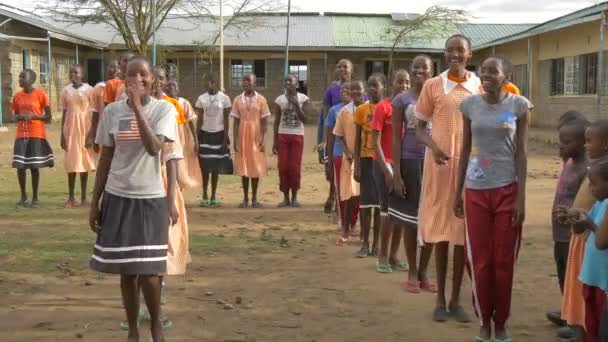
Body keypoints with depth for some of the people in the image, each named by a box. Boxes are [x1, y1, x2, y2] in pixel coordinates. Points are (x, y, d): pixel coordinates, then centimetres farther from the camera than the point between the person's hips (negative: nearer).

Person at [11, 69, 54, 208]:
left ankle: (35, 198, 11)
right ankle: (23, 196, 12)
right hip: (21, 135, 4)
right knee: (20, 166, -2)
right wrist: (19, 117, -8)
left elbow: (48, 117, -2)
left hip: (37, 135, -3)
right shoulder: (17, 96, 6)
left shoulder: (41, 95, -6)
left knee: (34, 166, -1)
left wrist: (33, 115, -18)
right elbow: (15, 115, 16)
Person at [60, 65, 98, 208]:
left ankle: (84, 198, 10)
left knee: (84, 163, 3)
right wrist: (62, 135, 5)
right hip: (70, 132, 3)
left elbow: (95, 114, -6)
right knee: (71, 164, 4)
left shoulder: (89, 90, -5)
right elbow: (64, 114, 10)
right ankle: (71, 197, 10)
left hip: (85, 131, -3)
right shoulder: (66, 91, 6)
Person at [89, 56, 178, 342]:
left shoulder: (164, 109, -6)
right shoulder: (112, 111, 1)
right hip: (118, 198, 3)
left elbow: (154, 148, -22)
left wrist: (137, 107, -22)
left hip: (151, 199, -2)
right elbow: (105, 159, 7)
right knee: (126, 271, 7)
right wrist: (94, 203, 7)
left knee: (149, 273, -6)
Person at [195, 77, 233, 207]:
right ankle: (205, 195, 8)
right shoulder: (201, 98, 3)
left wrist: (225, 138, -7)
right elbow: (199, 119, 5)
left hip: (219, 134, -1)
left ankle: (214, 196, 10)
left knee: (216, 167, 3)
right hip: (205, 134, 1)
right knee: (205, 167, -1)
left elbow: (226, 120, -2)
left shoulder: (224, 98, -3)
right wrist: (196, 138, 0)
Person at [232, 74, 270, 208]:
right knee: (243, 168, 3)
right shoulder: (238, 100, 5)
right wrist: (235, 140, -2)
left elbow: (264, 121, 0)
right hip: (242, 138, 1)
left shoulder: (261, 99, 1)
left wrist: (263, 139, -9)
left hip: (256, 138, -1)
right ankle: (245, 198, 9)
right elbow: (236, 121, 6)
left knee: (256, 167, 2)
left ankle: (254, 198, 10)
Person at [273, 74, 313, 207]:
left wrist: (296, 104, -16)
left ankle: (294, 197, 9)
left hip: (297, 136, -1)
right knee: (283, 167, -1)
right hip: (283, 136, 2)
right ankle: (285, 197, 8)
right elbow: (276, 121, 6)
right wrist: (275, 141, 1)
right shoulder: (279, 100, 4)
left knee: (295, 167, -2)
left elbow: (304, 119, -7)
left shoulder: (303, 99, -1)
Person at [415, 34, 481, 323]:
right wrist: (433, 146, -16)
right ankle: (441, 299, 15)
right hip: (440, 163, -1)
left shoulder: (479, 87, 6)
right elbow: (420, 127, 4)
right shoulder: (433, 86, 2)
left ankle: (456, 299, 16)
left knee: (464, 232, 4)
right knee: (440, 230, 4)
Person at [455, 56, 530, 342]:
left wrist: (521, 197, -7)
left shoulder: (518, 105, -3)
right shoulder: (470, 104, 3)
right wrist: (458, 191, 7)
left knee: (503, 260, 5)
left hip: (507, 189, -2)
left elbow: (521, 152, -2)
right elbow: (465, 150, 8)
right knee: (479, 260, 4)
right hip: (476, 191, 2)